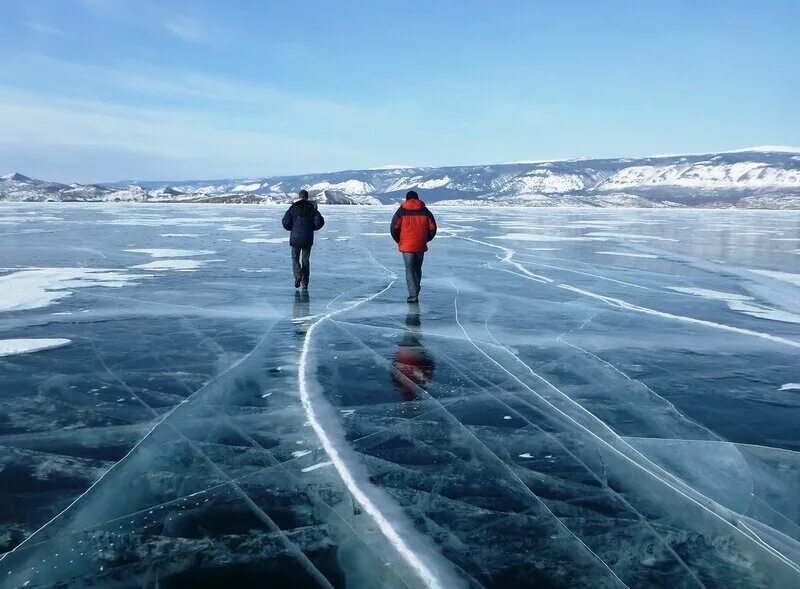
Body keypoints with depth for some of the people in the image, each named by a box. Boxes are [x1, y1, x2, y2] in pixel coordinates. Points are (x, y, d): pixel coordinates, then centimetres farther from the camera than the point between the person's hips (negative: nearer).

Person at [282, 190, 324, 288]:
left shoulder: (294, 207, 0)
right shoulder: (312, 208, 2)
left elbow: (285, 221, -5)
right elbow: (320, 221, -8)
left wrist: (292, 228, 13)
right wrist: (312, 228, 10)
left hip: (295, 237, -1)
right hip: (308, 238, 1)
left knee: (295, 258, 12)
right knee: (305, 259, 12)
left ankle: (298, 275, -16)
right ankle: (305, 282, 9)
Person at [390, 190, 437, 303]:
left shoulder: (401, 211, -4)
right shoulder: (425, 211, 4)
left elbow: (394, 228, -5)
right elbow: (432, 229, 4)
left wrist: (399, 241, 9)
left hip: (406, 246, -3)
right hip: (421, 247, 3)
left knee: (410, 270, 2)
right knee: (418, 269, 18)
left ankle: (413, 295, -7)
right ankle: (415, 292, 28)